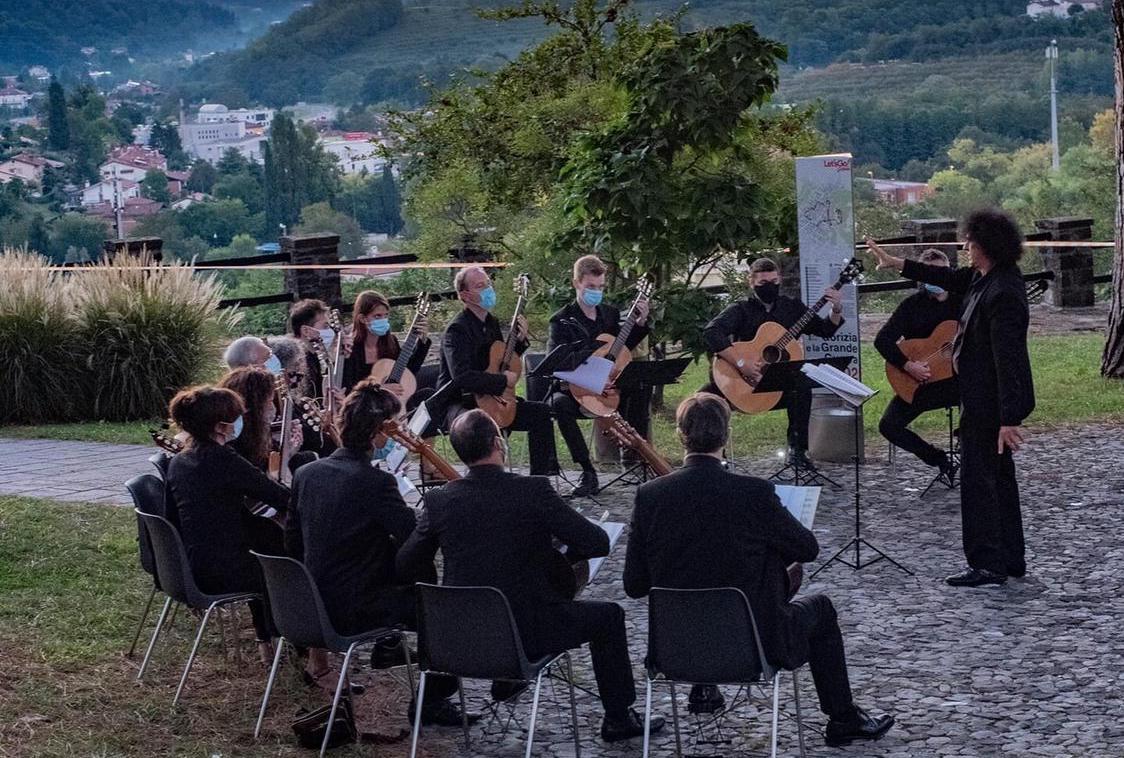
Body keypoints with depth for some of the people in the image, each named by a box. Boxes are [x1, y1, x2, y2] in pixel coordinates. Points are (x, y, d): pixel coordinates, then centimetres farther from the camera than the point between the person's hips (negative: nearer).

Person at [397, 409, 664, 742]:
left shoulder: (439, 501, -7)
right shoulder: (534, 491, -17)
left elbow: (405, 564, 4)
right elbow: (598, 543, -15)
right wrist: (565, 555, 7)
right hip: (527, 632, -4)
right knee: (608, 615, 17)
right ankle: (618, 718, 23)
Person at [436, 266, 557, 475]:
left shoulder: (491, 322, 12)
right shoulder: (457, 330, -17)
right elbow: (462, 377, -30)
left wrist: (520, 340, 6)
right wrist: (503, 381, -23)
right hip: (459, 404, -9)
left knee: (541, 412, 4)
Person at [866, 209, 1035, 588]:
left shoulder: (1003, 294, -24)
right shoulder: (983, 278, 5)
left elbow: (1008, 358, -26)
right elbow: (950, 278, 25)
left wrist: (1009, 419, -27)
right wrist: (896, 264, 29)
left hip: (988, 403, -10)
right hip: (984, 398, 10)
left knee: (978, 478, -3)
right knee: (999, 476, 16)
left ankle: (987, 564, 4)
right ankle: (1011, 560, 25)